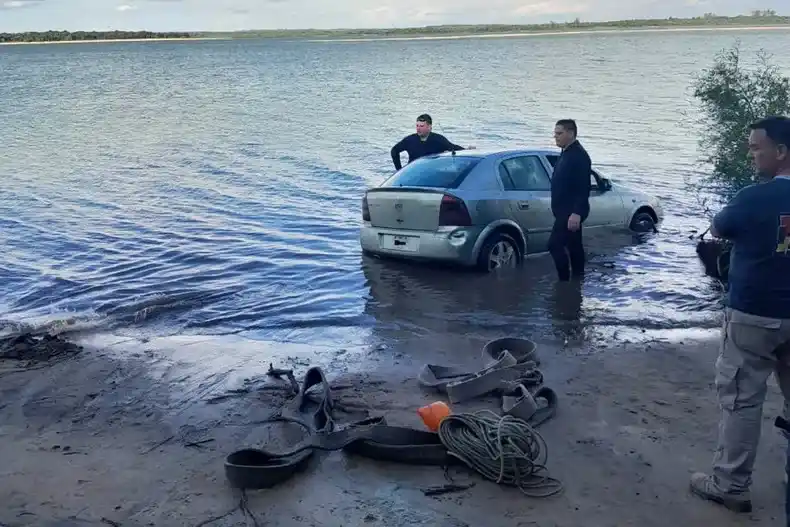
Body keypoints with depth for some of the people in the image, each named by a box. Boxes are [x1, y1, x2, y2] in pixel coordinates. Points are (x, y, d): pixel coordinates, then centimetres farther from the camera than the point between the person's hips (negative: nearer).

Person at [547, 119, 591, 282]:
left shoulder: (579, 155, -17)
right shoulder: (567, 153, 14)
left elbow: (583, 188, -23)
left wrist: (576, 213, -28)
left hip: (572, 212, -10)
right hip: (566, 211, 10)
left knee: (555, 244, -13)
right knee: (574, 245, 16)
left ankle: (564, 279, -6)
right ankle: (578, 278, 25)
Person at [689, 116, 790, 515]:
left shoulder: (755, 198, -16)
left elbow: (717, 230, 1)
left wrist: (731, 220, 21)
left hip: (753, 315, -6)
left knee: (740, 398, 3)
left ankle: (730, 486, 10)